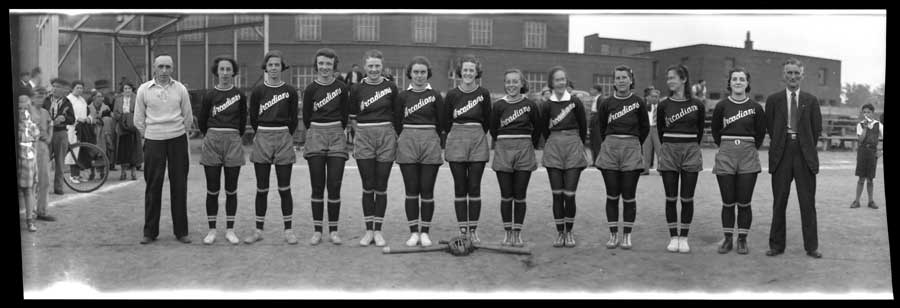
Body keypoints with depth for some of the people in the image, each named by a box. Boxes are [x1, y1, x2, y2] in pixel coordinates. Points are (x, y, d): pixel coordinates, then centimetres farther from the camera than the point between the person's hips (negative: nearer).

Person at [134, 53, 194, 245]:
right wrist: (149, 135, 11)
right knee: (153, 186, 1)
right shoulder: (144, 90, 2)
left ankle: (181, 231, 10)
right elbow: (138, 120, 9)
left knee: (179, 186, 2)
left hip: (178, 141, 1)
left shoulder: (180, 89, 4)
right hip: (153, 142, 0)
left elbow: (188, 118, 11)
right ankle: (150, 231, 10)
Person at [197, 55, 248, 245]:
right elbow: (201, 120, 13)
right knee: (212, 190, 3)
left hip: (233, 143, 0)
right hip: (212, 142, 0)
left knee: (231, 190, 4)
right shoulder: (209, 96, 2)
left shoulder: (239, 95, 3)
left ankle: (230, 230, 12)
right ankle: (212, 230, 11)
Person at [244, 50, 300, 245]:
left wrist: (284, 137, 8)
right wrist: (264, 136, 11)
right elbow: (253, 119, 9)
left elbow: (294, 119, 6)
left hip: (284, 140, -1)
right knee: (261, 189, 5)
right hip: (262, 140, 1)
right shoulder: (257, 91, 2)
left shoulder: (290, 91, 1)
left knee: (284, 188, 0)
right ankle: (258, 230, 13)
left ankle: (288, 231, 7)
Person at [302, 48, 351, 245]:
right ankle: (317, 230, 7)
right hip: (315, 135, 0)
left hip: (337, 136, 0)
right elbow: (306, 116, 12)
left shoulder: (342, 88, 2)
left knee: (334, 186, -1)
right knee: (317, 187, 1)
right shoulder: (311, 89, 2)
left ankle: (333, 230, 6)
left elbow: (345, 113, 11)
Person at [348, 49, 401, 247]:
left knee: (381, 187, 4)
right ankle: (368, 230, 11)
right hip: (364, 138, 0)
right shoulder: (357, 89, 4)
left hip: (386, 137, 0)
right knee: (368, 187, 3)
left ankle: (378, 230, 12)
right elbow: (352, 117, 8)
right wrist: (352, 141, 1)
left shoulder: (391, 87, 3)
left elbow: (397, 115, 7)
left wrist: (399, 138, 4)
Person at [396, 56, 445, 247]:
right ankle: (413, 232, 9)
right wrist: (408, 137, 7)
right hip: (407, 143, 1)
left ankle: (425, 232, 9)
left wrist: (431, 138, 11)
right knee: (411, 190, 2)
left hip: (430, 144, -1)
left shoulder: (435, 96, 4)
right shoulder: (403, 96, 7)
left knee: (427, 190, 0)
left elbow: (441, 123, 8)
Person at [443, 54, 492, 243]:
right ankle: (462, 230, 8)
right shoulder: (452, 95, 2)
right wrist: (456, 136, 10)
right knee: (460, 188, 2)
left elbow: (487, 120, 10)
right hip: (456, 141, 0)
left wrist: (478, 135, 10)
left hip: (478, 141, 0)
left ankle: (473, 230, 7)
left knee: (474, 187, 1)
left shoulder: (483, 94, 2)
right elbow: (446, 122, 9)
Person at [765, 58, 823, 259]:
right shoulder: (774, 99, 6)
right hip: (781, 155, 0)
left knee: (808, 203, 3)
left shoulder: (811, 101, 7)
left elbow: (817, 129, 9)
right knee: (779, 202, 4)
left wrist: (808, 148, 7)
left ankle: (811, 246, 10)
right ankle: (776, 245, 11)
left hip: (805, 155, 0)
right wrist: (780, 144, 7)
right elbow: (770, 127, 8)